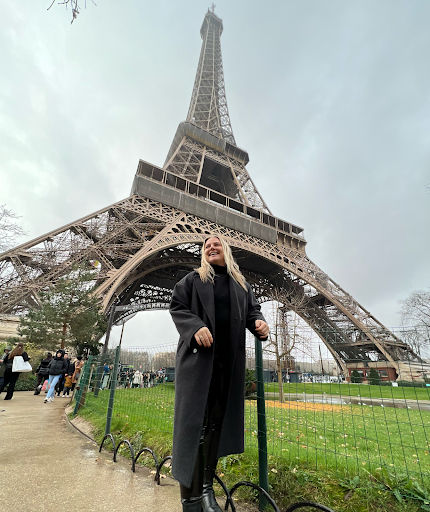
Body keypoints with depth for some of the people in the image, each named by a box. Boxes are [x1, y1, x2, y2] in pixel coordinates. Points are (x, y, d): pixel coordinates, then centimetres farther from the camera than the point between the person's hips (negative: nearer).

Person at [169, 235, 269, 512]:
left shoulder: (241, 284, 17)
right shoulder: (192, 279, 8)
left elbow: (252, 309, 14)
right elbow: (177, 307, 1)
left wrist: (259, 323, -9)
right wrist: (196, 327, -17)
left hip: (230, 360, 4)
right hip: (199, 357, -3)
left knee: (218, 420, 10)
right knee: (194, 421, -2)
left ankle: (207, 487, 28)